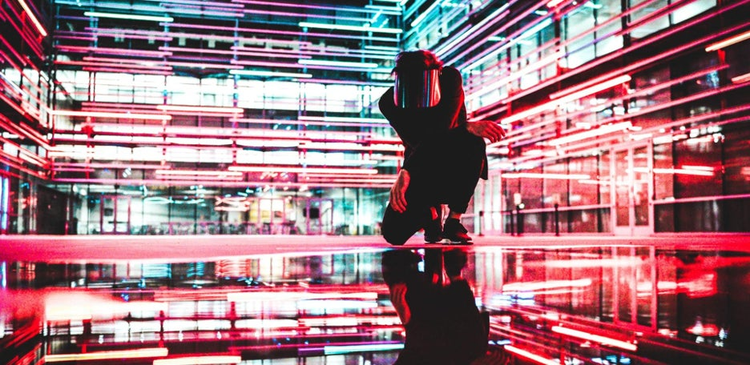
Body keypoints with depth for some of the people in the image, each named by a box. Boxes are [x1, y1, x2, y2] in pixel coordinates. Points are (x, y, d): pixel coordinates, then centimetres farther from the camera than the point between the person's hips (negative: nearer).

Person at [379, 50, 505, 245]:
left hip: (454, 171, 0)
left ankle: (453, 221, -18)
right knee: (394, 234, -22)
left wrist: (406, 172, -37)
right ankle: (430, 211, 16)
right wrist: (467, 127, -35)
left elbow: (441, 127, -29)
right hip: (421, 172, 0)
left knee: (473, 142, -37)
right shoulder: (389, 102, -17)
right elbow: (417, 141, -26)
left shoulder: (450, 79, -18)